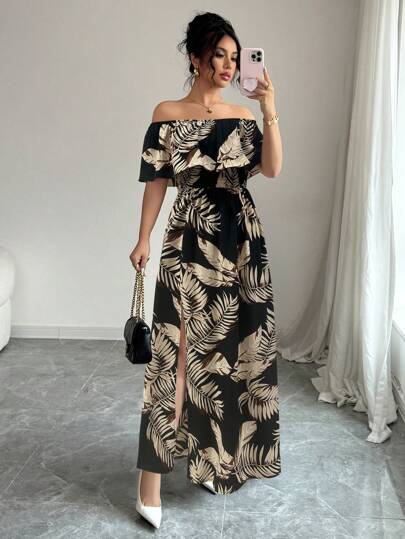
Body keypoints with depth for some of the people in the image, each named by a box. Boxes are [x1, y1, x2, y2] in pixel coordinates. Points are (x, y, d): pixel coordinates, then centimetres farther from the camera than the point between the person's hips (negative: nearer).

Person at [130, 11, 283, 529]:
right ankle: (151, 474, -1)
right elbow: (157, 181, -1)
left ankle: (217, 454, 27)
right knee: (179, 351, -9)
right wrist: (143, 239, -5)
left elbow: (272, 168, -3)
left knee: (234, 346, 8)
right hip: (190, 243, -4)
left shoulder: (242, 116, 10)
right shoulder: (167, 114, 1)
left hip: (242, 242, 4)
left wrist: (270, 113, -12)